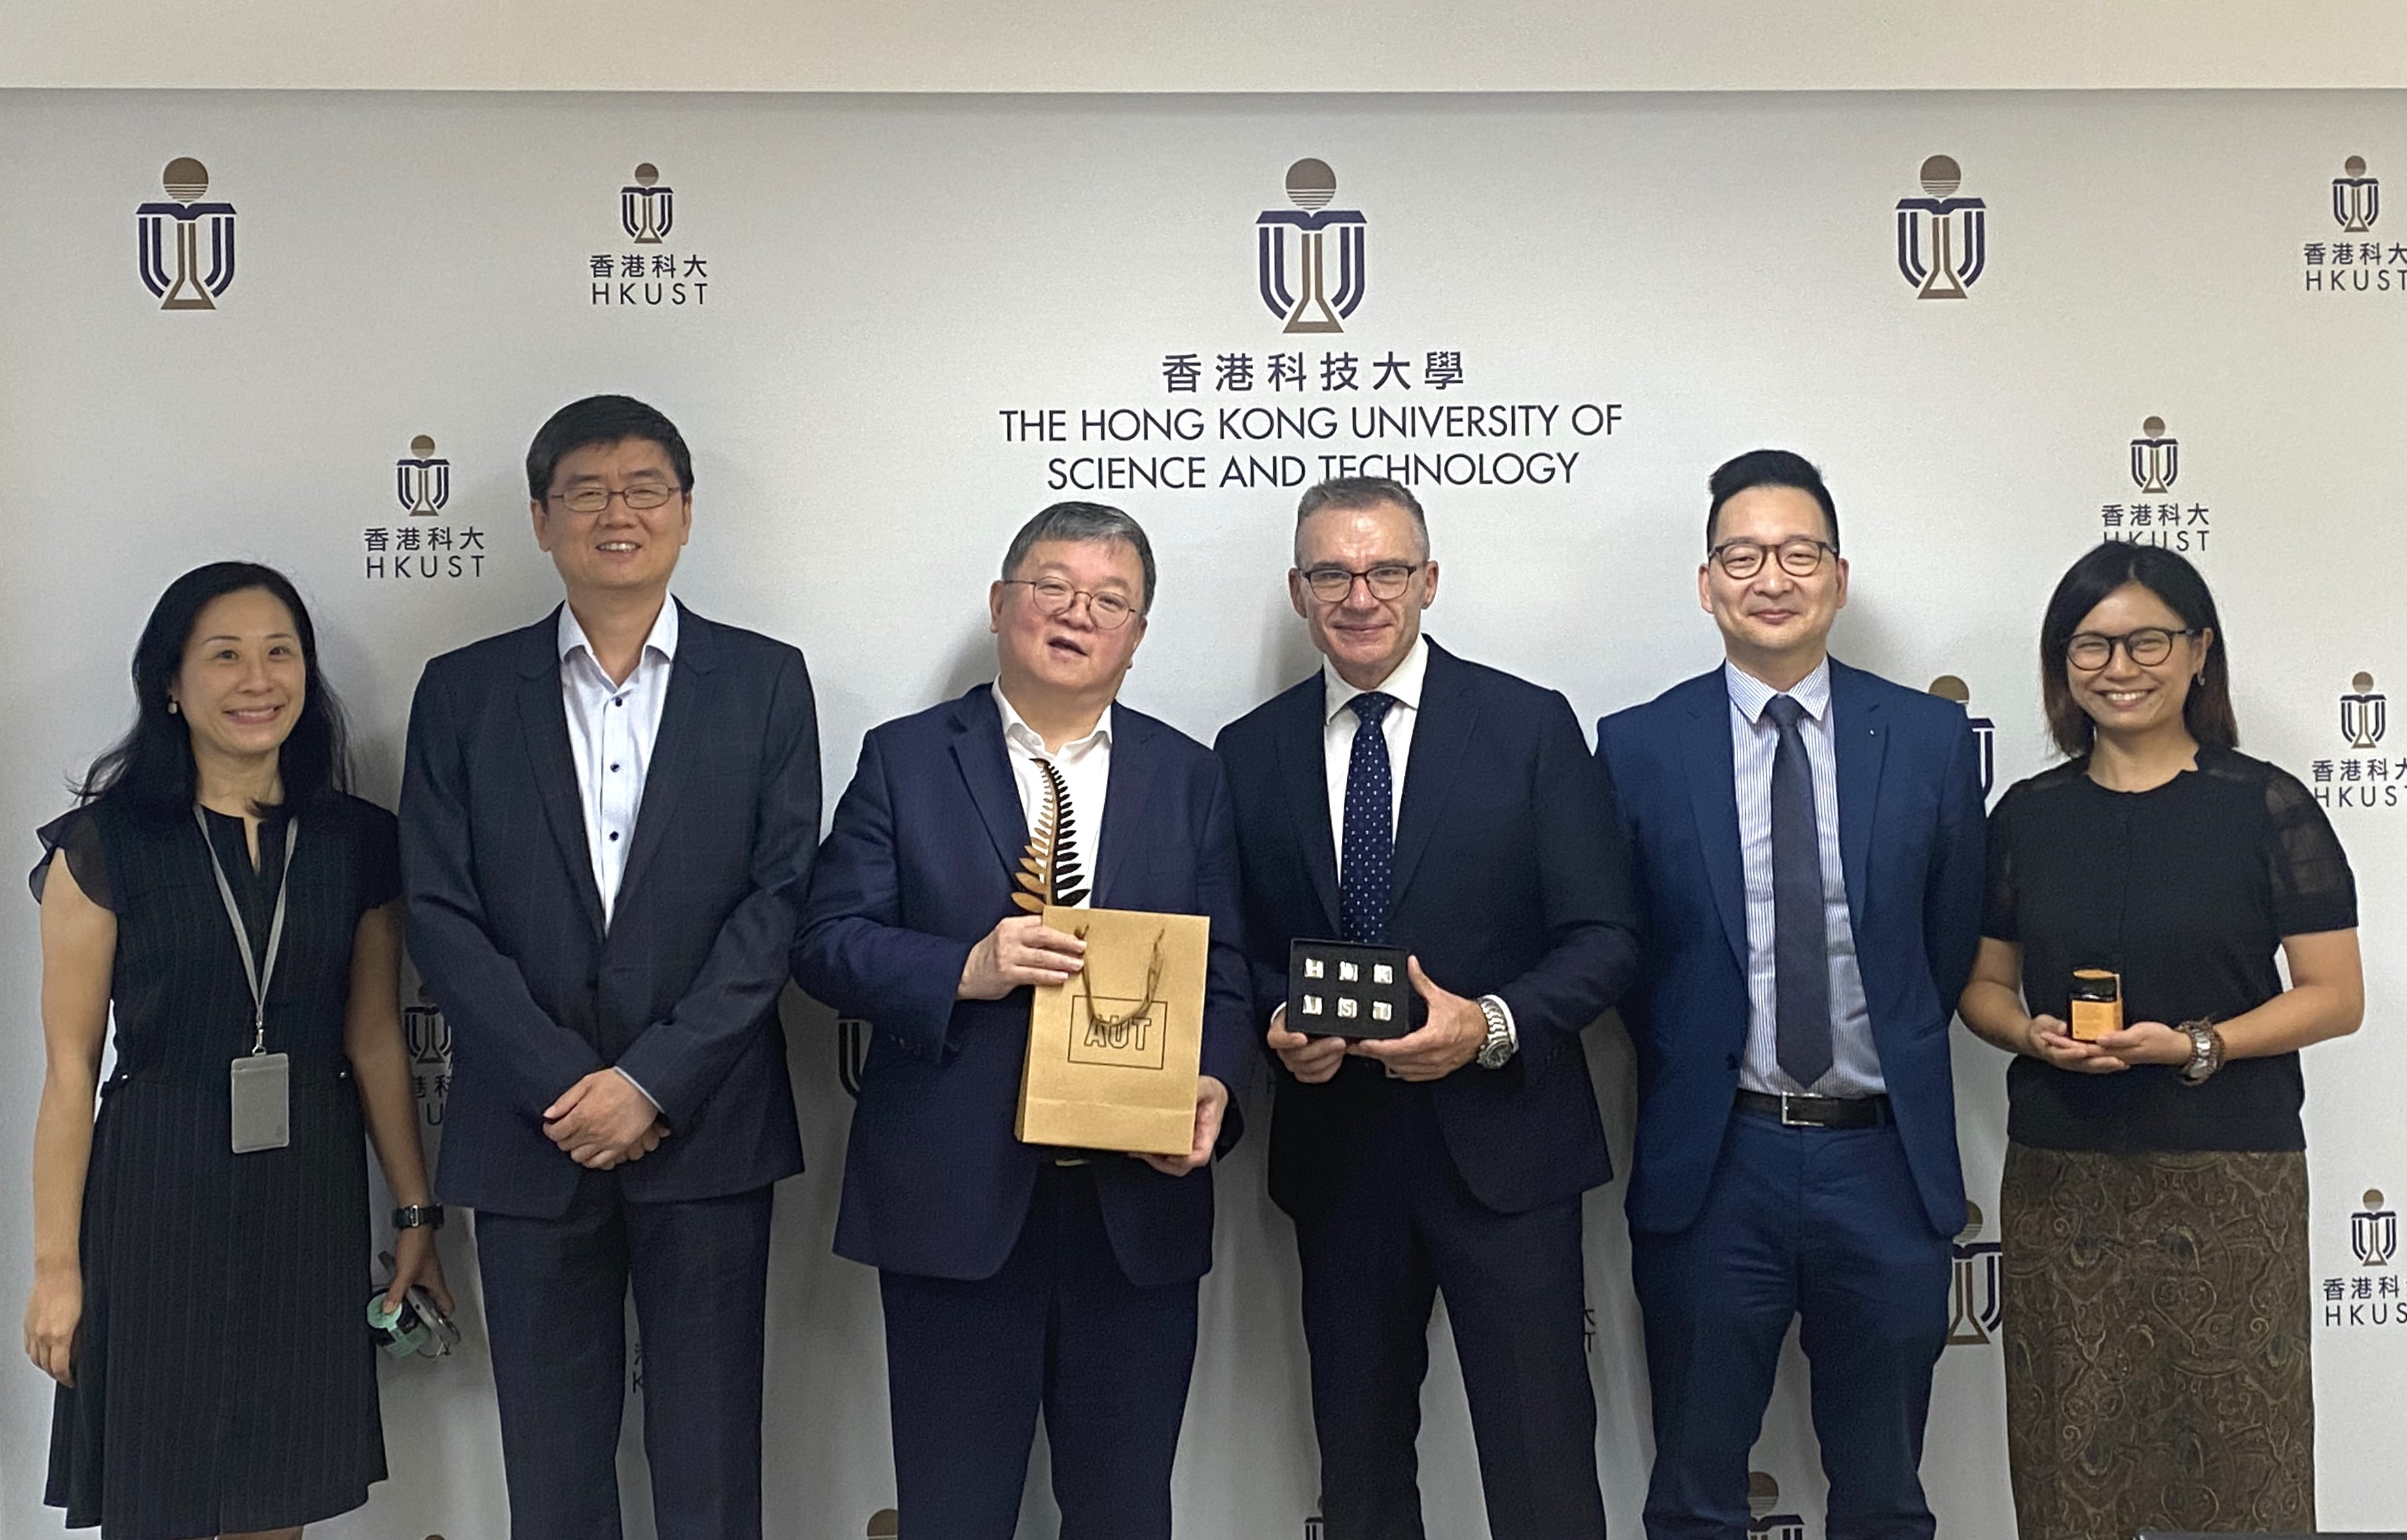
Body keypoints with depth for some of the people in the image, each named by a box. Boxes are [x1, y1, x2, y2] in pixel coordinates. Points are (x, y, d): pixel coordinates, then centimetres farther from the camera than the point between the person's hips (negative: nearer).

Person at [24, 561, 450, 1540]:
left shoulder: (358, 843, 3)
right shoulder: (103, 845, -5)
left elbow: (375, 1045, 7)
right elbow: (70, 1067, -5)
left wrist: (416, 1213, 8)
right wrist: (57, 1266, -6)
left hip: (311, 1195, 2)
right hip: (159, 1198, -2)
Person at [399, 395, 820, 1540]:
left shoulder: (764, 681, 4)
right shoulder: (463, 692, 6)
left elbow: (780, 895, -3)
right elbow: (440, 915, 0)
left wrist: (655, 1082, -11)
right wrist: (567, 1086, -10)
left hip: (704, 1130, -1)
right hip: (528, 1136, 1)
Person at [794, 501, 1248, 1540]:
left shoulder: (1187, 778, 9)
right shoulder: (904, 760, 3)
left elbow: (1221, 973, 6)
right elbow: (828, 944, -2)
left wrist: (1212, 1083, -13)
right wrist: (965, 970, -19)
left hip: (1138, 1209, 2)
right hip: (954, 1199, -2)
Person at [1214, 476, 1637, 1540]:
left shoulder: (1532, 726, -2)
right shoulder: (1250, 752, 6)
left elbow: (1604, 936, -4)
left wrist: (1490, 1025, -20)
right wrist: (1275, 1024, -10)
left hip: (1502, 1142, -3)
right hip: (1333, 1148, 3)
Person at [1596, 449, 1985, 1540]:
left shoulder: (1931, 738, 1)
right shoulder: (1638, 747, -2)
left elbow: (1951, 938, 8)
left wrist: (1896, 1063, 6)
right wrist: (1692, 1070, 2)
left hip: (1887, 1162, 1)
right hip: (1711, 1163, -1)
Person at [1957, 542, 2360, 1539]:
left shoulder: (2266, 808, -1)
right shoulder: (2028, 815, 8)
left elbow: (2336, 995, -2)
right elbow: (1983, 984, 14)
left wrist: (2195, 1045, -16)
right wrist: (2033, 1032, -8)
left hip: (2230, 1183, -2)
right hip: (2059, 1181, 3)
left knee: (2235, 1457, -1)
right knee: (2070, 1457, 4)